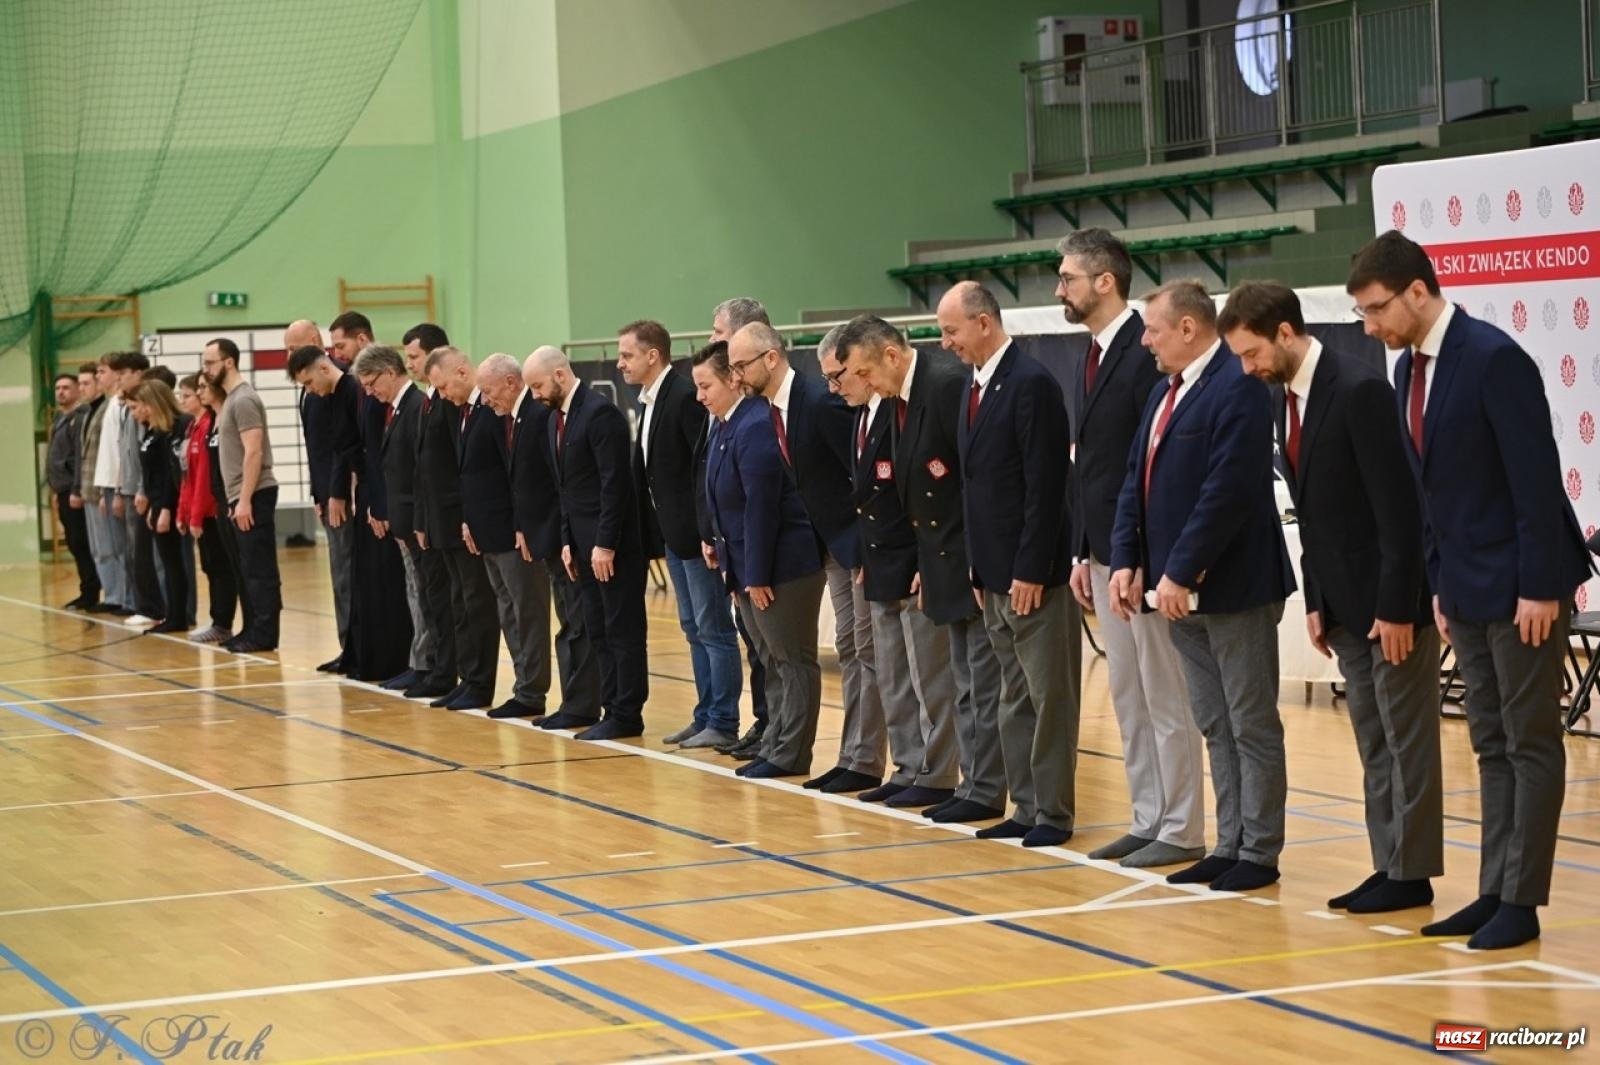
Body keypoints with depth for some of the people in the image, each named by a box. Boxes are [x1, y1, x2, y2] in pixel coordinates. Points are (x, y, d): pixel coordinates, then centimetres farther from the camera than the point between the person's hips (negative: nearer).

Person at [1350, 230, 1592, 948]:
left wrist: (1538, 587, -19)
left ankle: (1521, 901, 3)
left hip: (1521, 585, -8)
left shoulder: (1493, 358, -18)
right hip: (1467, 587, 8)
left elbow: (1536, 477, -19)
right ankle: (1494, 892, 15)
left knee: (1530, 744, -1)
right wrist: (1440, 584, 12)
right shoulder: (1408, 371, 8)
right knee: (1491, 745, 11)